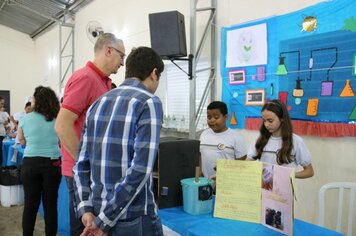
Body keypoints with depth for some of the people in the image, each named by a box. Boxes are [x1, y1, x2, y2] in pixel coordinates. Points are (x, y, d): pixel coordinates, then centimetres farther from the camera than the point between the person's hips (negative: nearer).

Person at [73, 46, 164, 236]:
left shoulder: (98, 104, 7)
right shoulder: (149, 103, -13)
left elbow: (81, 163, 4)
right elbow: (140, 169, -21)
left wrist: (85, 209, -1)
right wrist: (105, 221, -15)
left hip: (97, 211, 6)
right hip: (133, 219, -6)